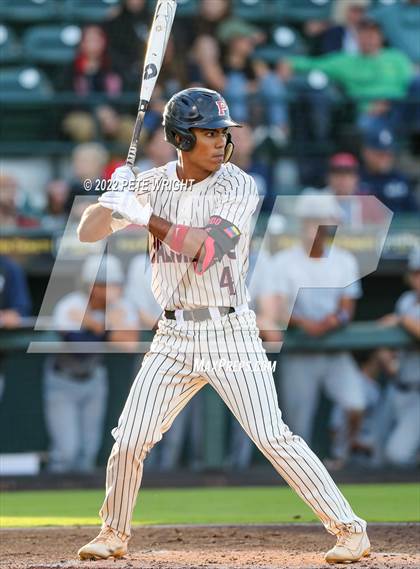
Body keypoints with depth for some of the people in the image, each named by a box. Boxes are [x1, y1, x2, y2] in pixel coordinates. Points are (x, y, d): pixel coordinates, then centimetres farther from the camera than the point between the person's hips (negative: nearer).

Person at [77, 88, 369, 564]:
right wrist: (115, 198, -19)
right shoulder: (152, 184, 4)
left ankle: (349, 529, -6)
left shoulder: (238, 186, -9)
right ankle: (114, 533, 24)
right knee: (128, 441, 1)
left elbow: (204, 248, -21)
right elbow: (87, 232, 0)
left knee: (273, 439, -12)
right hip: (174, 337, 4)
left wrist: (144, 216, -18)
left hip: (230, 333, -4)